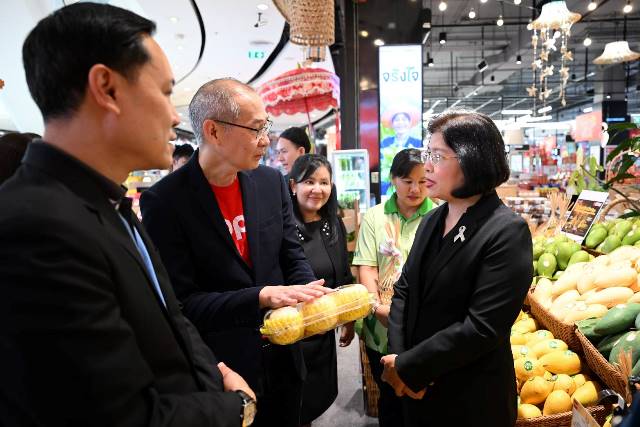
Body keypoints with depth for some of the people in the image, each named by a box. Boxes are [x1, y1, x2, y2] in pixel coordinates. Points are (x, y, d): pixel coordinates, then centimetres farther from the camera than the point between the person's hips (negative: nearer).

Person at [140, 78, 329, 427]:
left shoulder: (272, 182, -2)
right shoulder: (164, 201, -18)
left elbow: (292, 257, 3)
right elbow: (182, 300, -19)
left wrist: (314, 295, -17)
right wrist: (263, 296, -28)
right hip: (218, 369, -5)